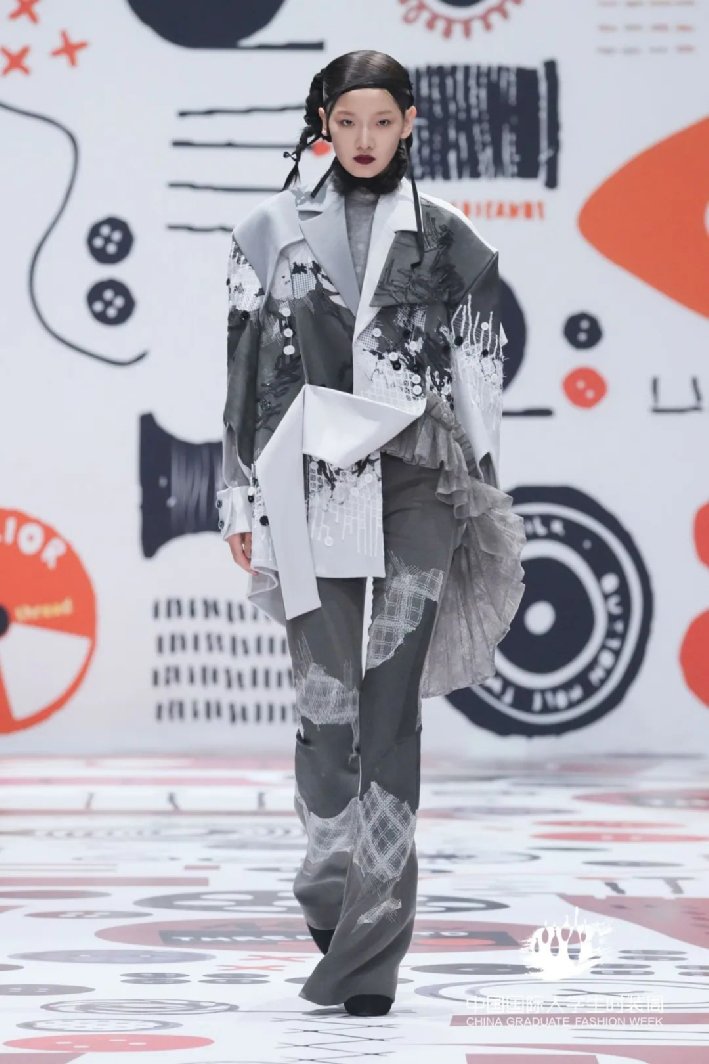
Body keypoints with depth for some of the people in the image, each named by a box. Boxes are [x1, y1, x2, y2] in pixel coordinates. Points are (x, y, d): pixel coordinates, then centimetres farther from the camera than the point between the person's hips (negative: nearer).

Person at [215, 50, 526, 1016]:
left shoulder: (448, 240, 7)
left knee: (391, 706, -7)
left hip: (419, 485, -1)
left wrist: (483, 501, 6)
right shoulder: (274, 232, 8)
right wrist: (241, 500, 5)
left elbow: (479, 378, 9)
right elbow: (244, 372, 8)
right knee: (326, 701, -1)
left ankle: (371, 944, -6)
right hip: (311, 485, 1)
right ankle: (333, 886, 22)